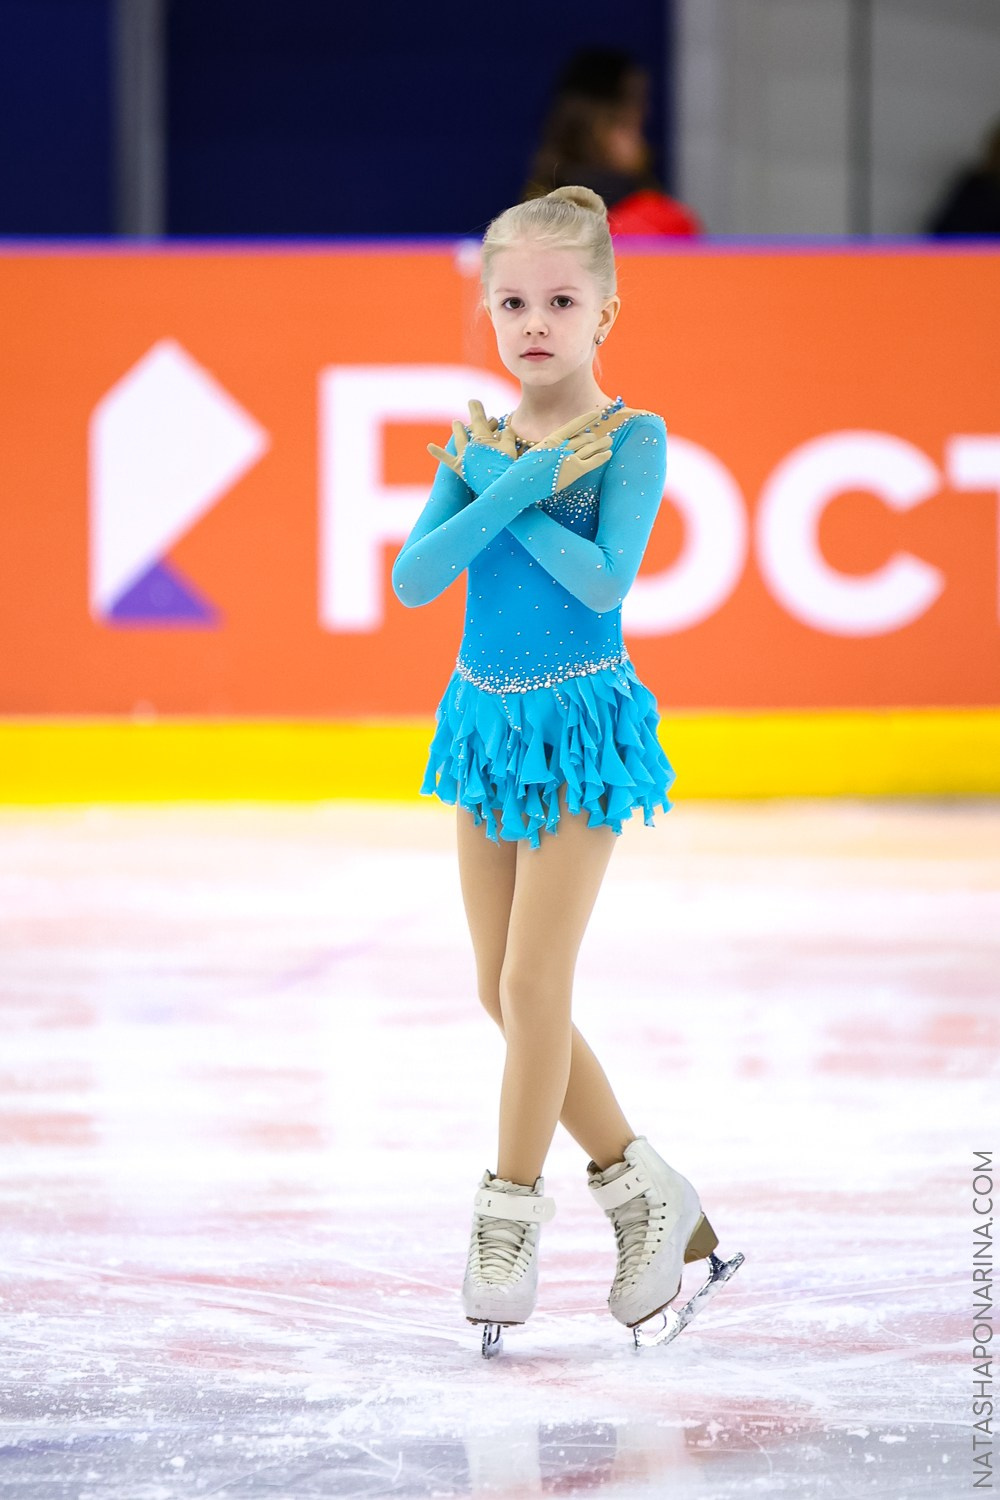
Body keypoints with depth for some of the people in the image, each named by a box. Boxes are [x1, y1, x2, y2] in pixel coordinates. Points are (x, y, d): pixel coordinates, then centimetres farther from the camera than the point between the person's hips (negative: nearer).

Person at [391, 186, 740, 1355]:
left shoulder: (630, 439, -9)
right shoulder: (481, 444, 4)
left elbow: (603, 577, -23)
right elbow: (414, 578, -9)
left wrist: (503, 490, -18)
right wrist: (509, 490, -19)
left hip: (579, 721, -6)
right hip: (487, 718, 6)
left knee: (534, 984, -7)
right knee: (501, 995, 8)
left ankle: (510, 1216, 5)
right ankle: (643, 1192, 20)